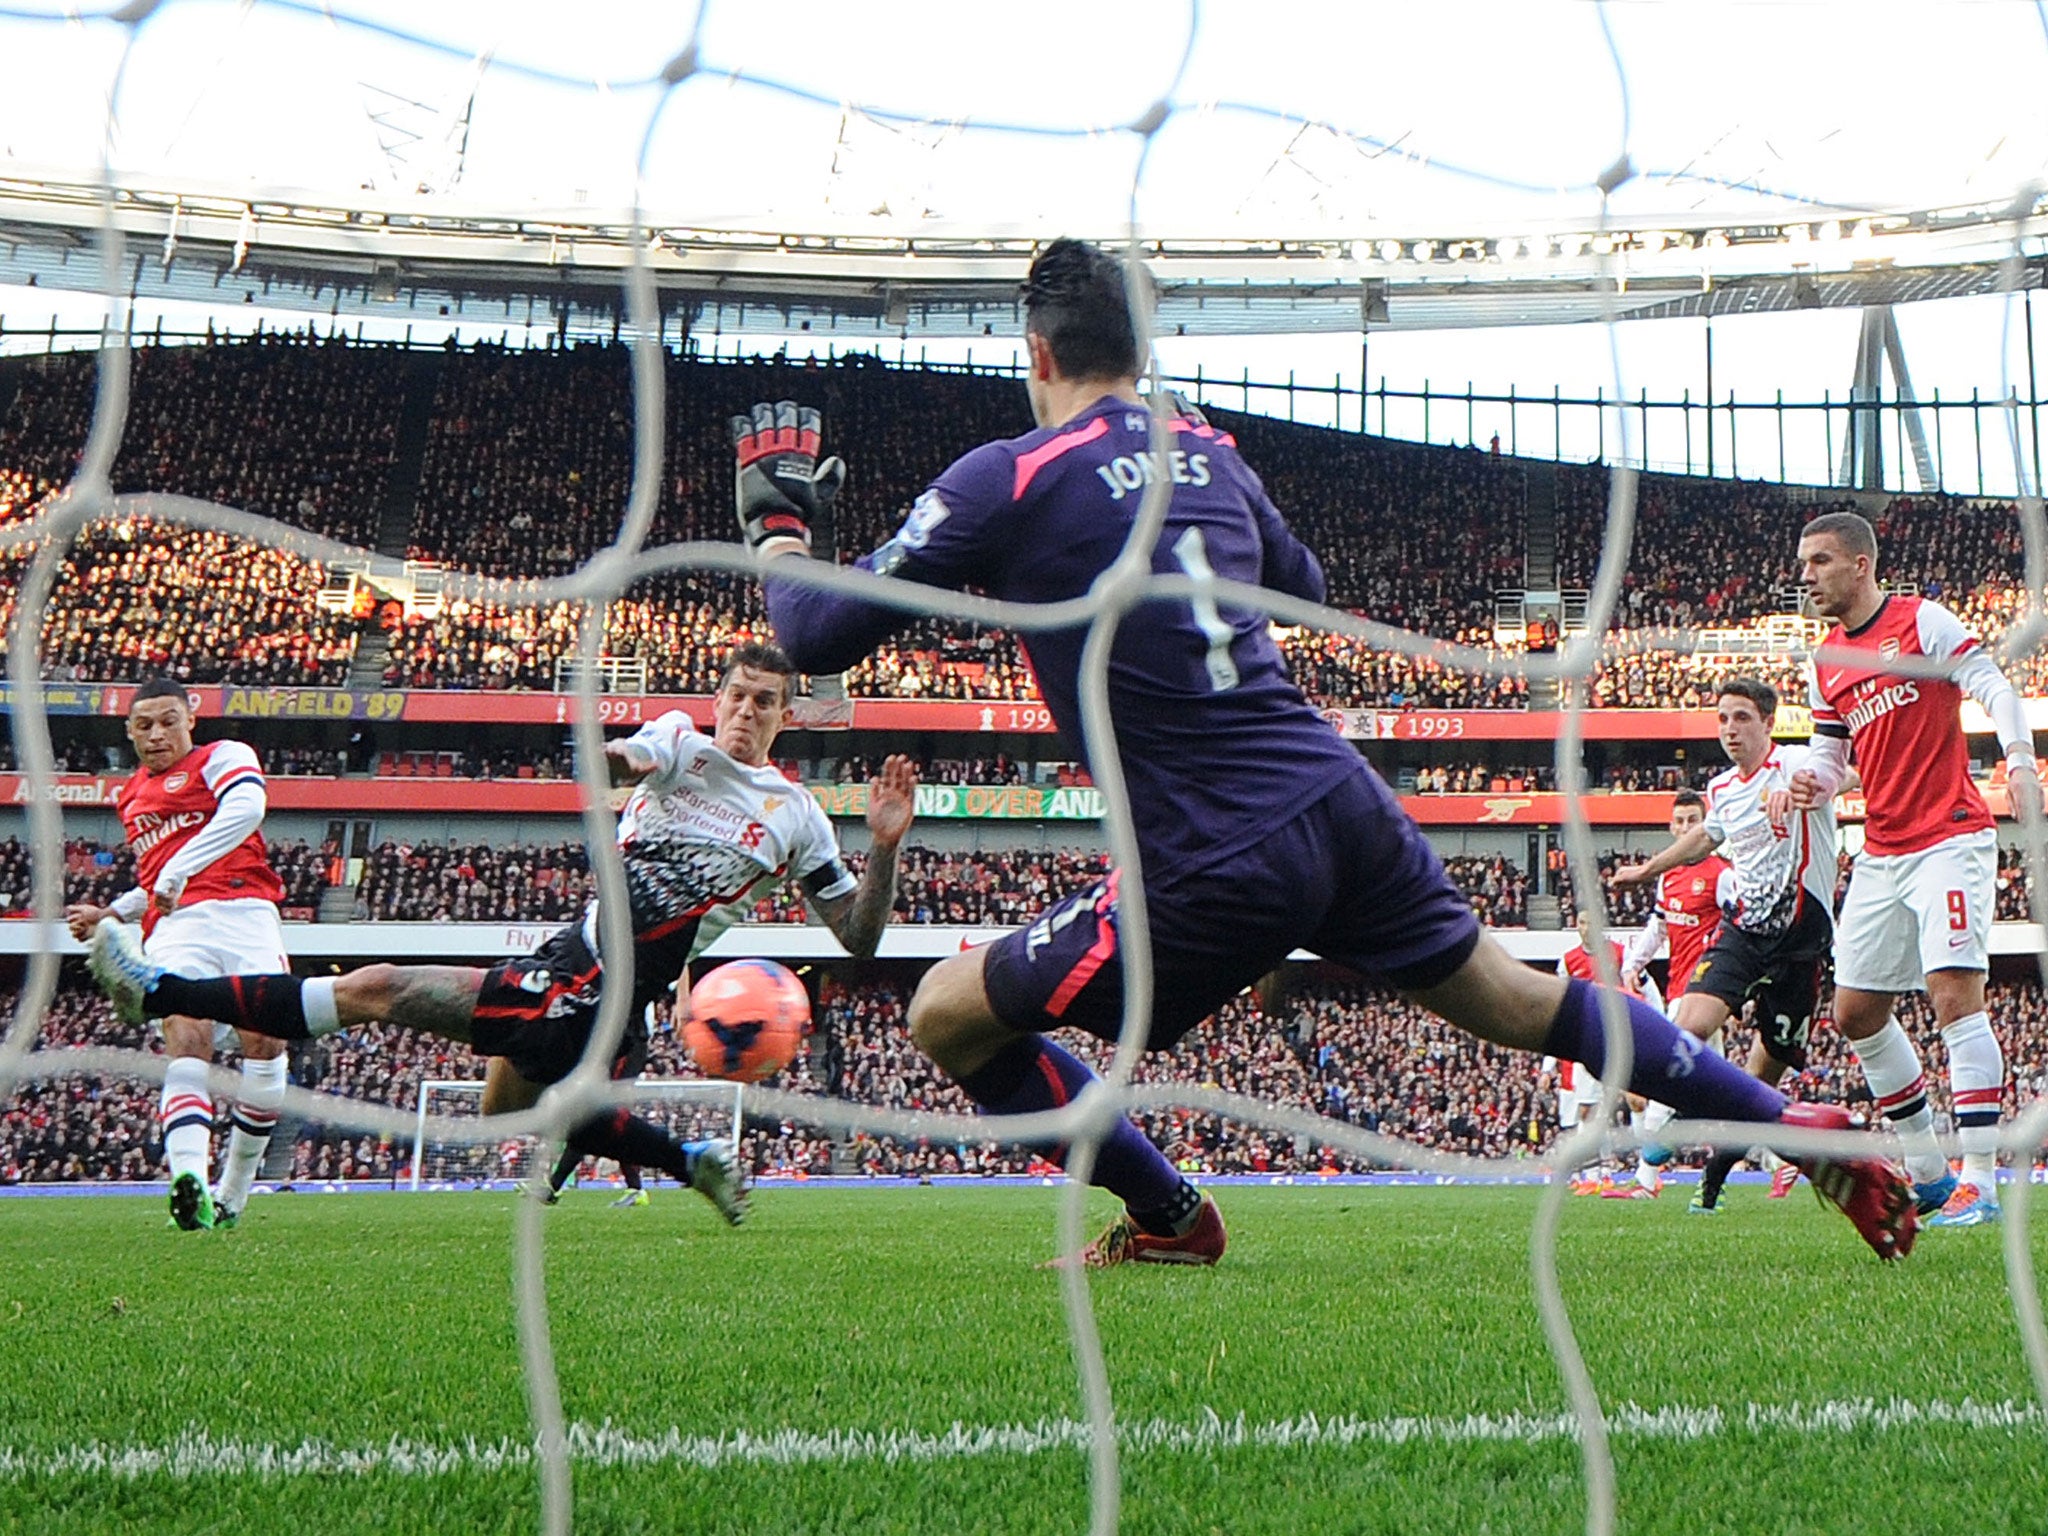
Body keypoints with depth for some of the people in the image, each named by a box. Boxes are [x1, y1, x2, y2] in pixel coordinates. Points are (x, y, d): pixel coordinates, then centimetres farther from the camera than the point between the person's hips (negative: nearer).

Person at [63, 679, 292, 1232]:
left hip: (243, 913, -4)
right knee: (187, 1038, -22)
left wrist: (178, 870, -20)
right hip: (173, 927, 4)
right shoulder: (130, 797, 32)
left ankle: (232, 1195, -3)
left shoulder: (223, 757, 10)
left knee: (263, 1039, -18)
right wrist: (111, 914, 26)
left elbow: (245, 808, -14)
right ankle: (189, 1178, -45)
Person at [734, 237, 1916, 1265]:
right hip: (1345, 805, 7)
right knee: (1524, 999, 21)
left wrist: (776, 522, 15)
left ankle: (1171, 1223, 16)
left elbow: (821, 636, -4)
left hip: (1220, 870, -6)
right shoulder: (1209, 451, 14)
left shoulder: (1008, 479, -5)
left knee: (949, 1015, 8)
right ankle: (1796, 1128, 20)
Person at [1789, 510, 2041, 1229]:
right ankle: (1926, 1166, 19)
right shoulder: (1825, 664, 14)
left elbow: (1995, 689, -10)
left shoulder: (1923, 621, -5)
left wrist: (2019, 759, -27)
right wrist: (1812, 784, -3)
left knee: (1954, 994, -17)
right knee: (1856, 1013, 6)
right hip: (1881, 855, 8)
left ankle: (1979, 1182, -16)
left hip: (1950, 840, -8)